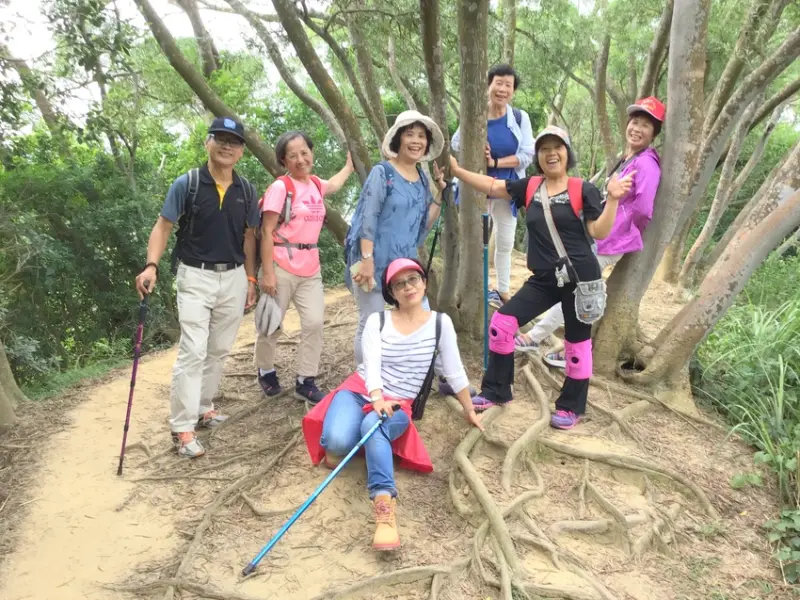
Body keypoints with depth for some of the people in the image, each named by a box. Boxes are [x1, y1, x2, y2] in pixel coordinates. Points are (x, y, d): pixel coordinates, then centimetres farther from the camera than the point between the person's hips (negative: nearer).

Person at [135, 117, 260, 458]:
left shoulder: (246, 191, 4)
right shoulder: (186, 184, -7)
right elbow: (163, 227, -7)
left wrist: (250, 280, 10)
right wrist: (151, 266, -21)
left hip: (234, 278, 4)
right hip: (196, 277, -4)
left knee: (219, 350, 12)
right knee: (193, 351, -10)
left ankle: (202, 408, 28)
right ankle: (182, 427, -4)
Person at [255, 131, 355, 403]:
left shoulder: (316, 184, 9)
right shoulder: (280, 187, -11)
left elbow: (334, 184, 36)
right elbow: (267, 232, -13)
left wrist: (350, 164, 46)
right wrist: (267, 273, -18)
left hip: (310, 269, 6)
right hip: (282, 268, -6)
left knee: (314, 323, 0)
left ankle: (305, 382, 10)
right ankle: (266, 372, 30)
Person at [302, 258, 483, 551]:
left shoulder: (440, 323, 3)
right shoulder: (377, 320, 3)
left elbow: (455, 371, 9)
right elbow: (372, 364, -10)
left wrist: (469, 411, 14)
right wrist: (377, 399, -29)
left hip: (397, 403, -1)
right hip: (360, 390, 1)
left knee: (372, 425, -39)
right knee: (337, 441, -32)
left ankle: (385, 509, -47)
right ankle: (337, 444, 5)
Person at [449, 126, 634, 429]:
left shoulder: (583, 190, -5)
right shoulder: (530, 188, 6)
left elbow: (599, 233, -9)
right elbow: (492, 185, 10)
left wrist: (613, 199, -21)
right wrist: (457, 170, 7)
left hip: (580, 277, -4)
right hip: (545, 279, 4)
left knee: (577, 341, 7)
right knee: (502, 322, -1)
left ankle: (571, 407, 25)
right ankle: (495, 391, 16)